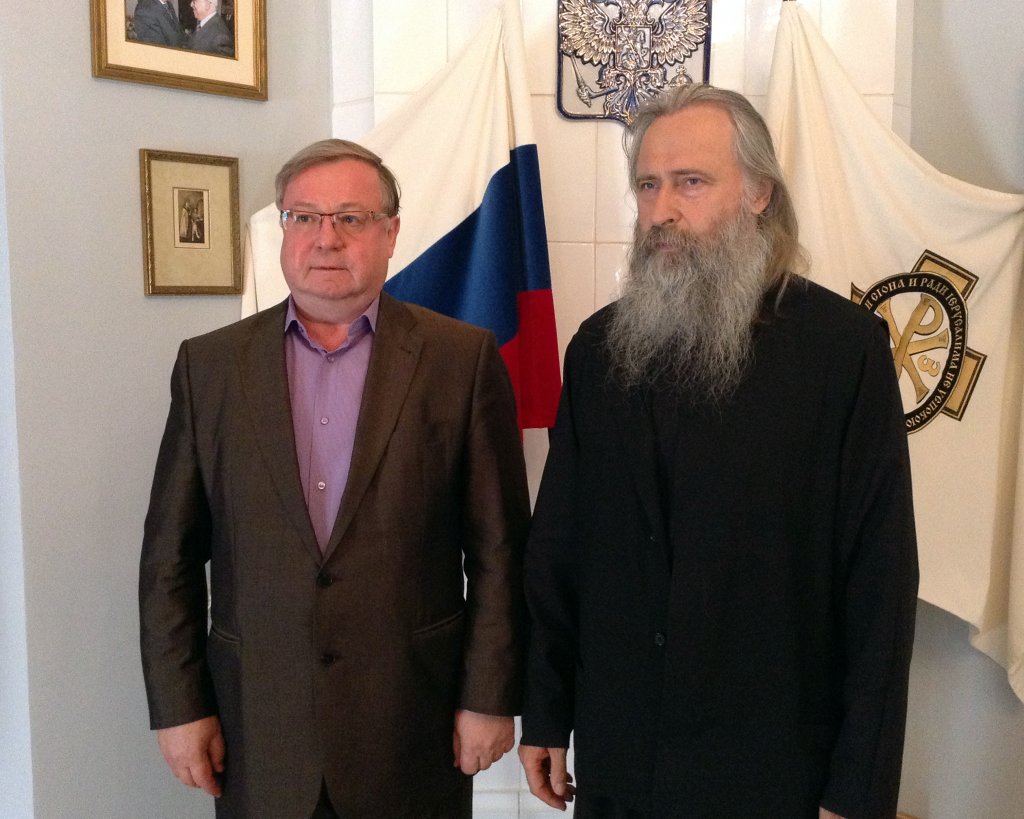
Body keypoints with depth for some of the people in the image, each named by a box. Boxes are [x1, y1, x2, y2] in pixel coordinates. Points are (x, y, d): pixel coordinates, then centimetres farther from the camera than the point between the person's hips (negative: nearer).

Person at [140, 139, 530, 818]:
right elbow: (171, 555, 4)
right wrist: (178, 706, 2)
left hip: (413, 726, -1)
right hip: (259, 728, 2)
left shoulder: (464, 359, -4)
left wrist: (490, 697, -5)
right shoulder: (210, 364, 2)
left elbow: (498, 550, -3)